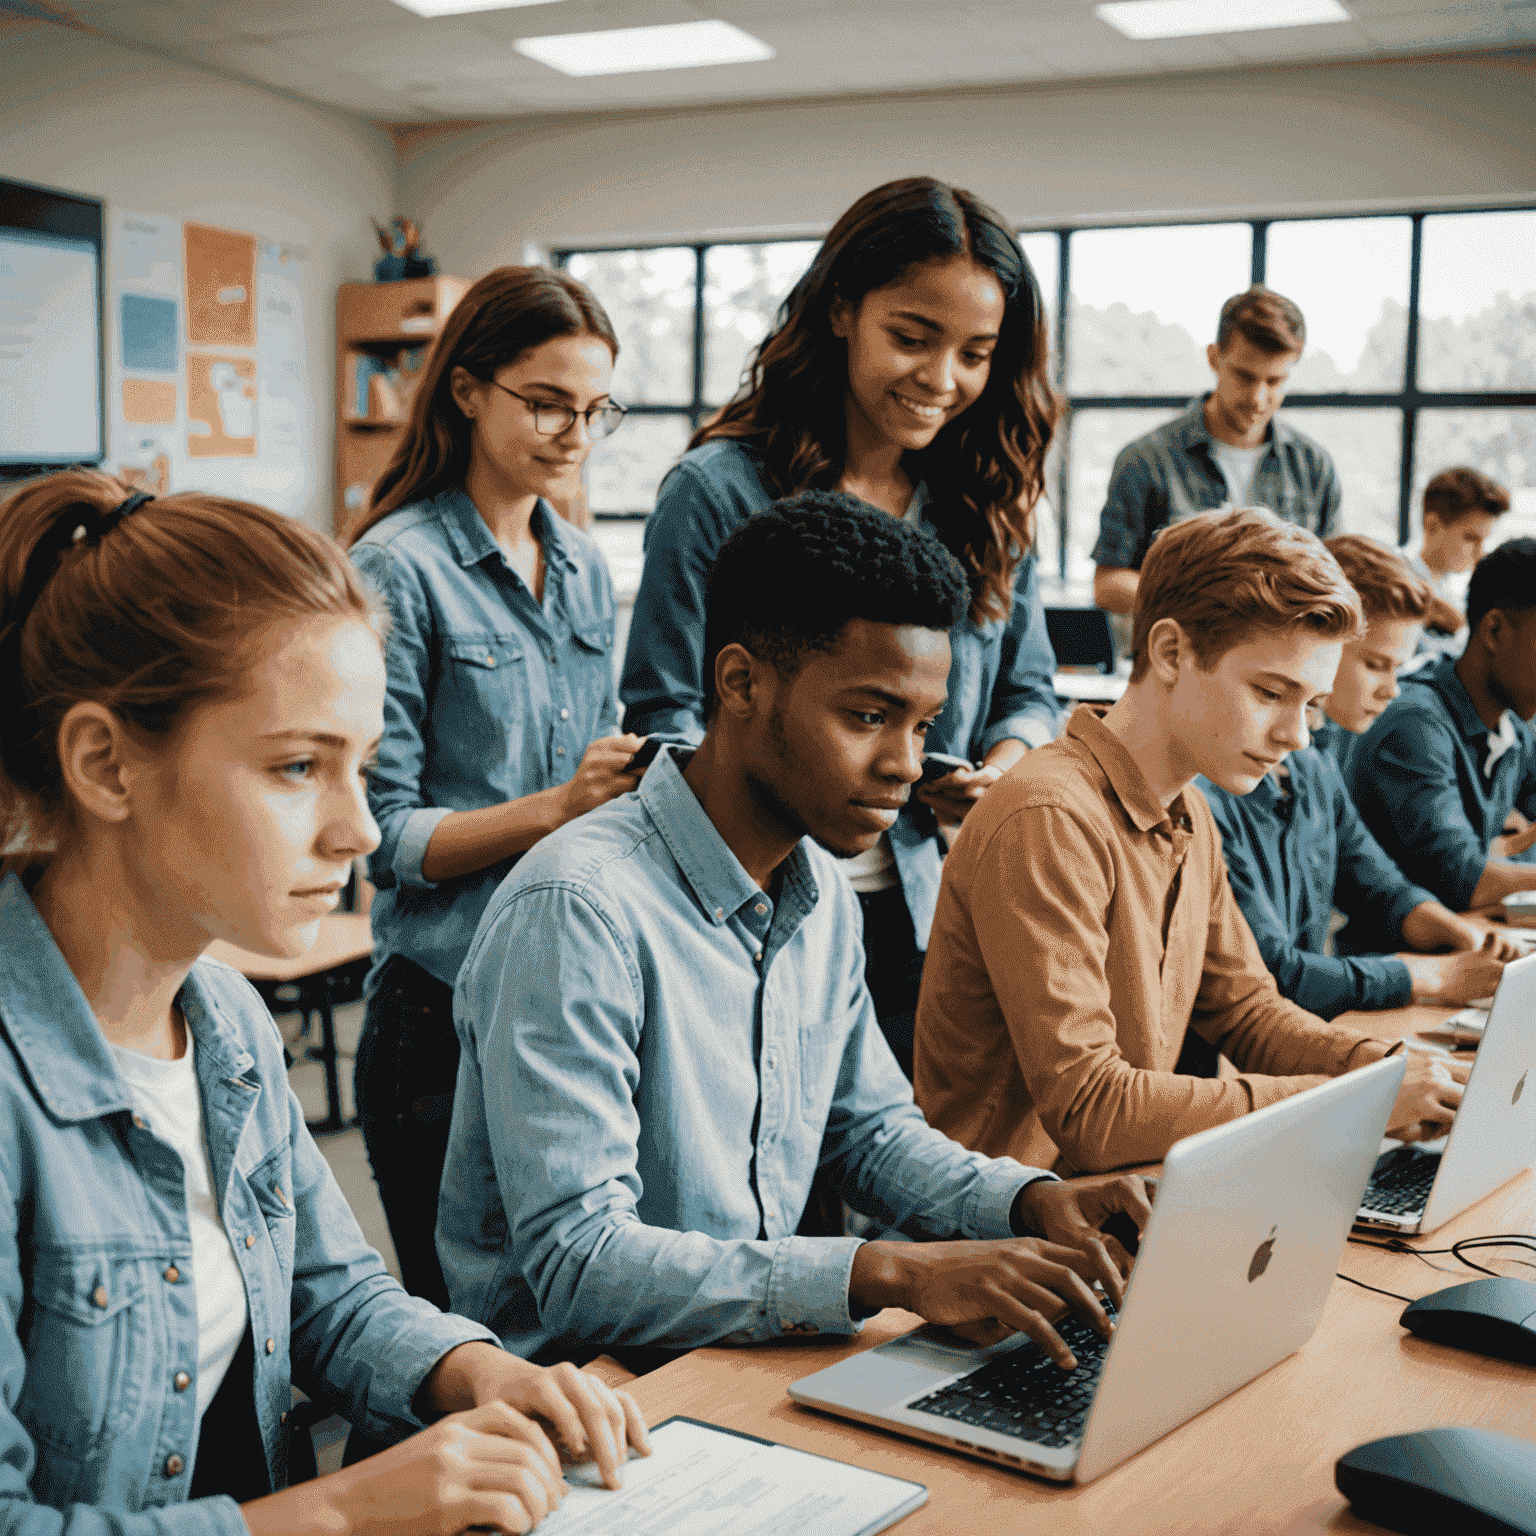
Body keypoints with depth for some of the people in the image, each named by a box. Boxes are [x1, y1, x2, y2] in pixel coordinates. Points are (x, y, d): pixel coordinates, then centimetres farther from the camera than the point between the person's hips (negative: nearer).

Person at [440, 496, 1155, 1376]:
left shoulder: (822, 893, 7)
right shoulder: (579, 912, -22)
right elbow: (577, 1265, -26)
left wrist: (1032, 1202, -1)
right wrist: (889, 1273, -32)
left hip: (770, 1353, 8)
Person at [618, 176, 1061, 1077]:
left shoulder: (989, 505, 8)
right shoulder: (719, 492, -6)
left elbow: (1030, 692, 17)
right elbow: (663, 723, -6)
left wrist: (1010, 759, -5)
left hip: (933, 923, 4)